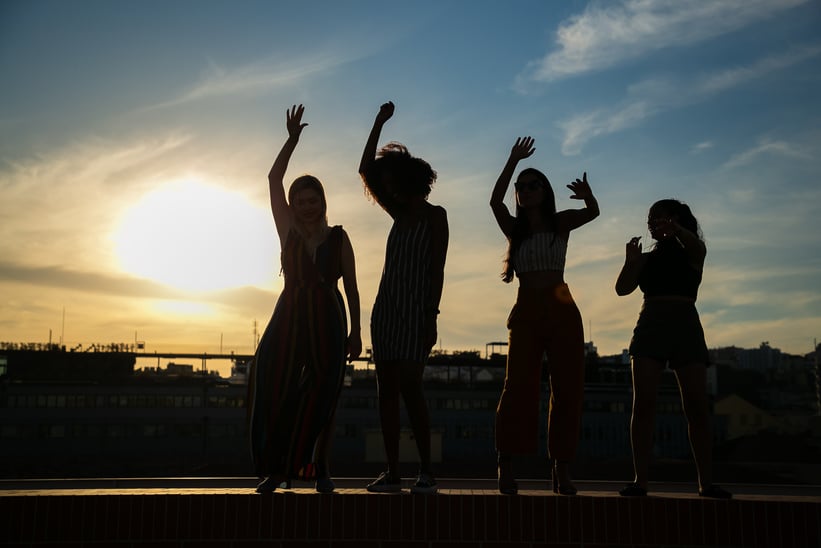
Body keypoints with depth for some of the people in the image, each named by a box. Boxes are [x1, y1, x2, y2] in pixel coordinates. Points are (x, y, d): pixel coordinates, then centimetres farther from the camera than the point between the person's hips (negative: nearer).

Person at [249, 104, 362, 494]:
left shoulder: (338, 238, 4)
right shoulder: (288, 232, 6)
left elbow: (351, 287, 5)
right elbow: (274, 178, 1)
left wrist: (355, 332, 1)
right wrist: (293, 138, -2)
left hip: (327, 322, -1)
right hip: (288, 318, 1)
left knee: (320, 397, 3)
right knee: (274, 391, -9)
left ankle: (320, 469, 11)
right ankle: (275, 469, -4)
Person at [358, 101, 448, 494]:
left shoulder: (435, 216, 0)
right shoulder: (399, 214, 17)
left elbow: (437, 270, -8)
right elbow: (365, 170, 16)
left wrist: (432, 317, -16)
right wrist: (379, 122, 14)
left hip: (416, 308, -7)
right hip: (386, 307, 7)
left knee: (409, 386, -13)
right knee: (386, 389, 1)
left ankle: (426, 471, -8)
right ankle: (392, 472, 4)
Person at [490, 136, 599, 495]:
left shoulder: (561, 222, 10)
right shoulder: (513, 228, 12)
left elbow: (592, 213, -7)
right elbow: (495, 201, -4)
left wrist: (587, 197, -28)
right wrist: (513, 160, -7)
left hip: (562, 312, 0)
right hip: (526, 312, 0)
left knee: (568, 388, -2)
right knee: (518, 386, -10)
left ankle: (562, 470, 3)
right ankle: (506, 468, -11)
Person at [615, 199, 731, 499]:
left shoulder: (691, 252, 11)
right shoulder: (647, 259, 19)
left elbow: (694, 245, -14)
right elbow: (622, 288, 7)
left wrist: (675, 230, -36)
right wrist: (630, 262, -11)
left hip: (685, 326, -2)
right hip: (650, 327, 2)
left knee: (697, 406, -6)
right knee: (643, 404, -9)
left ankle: (706, 482, -1)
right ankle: (640, 479, -10)